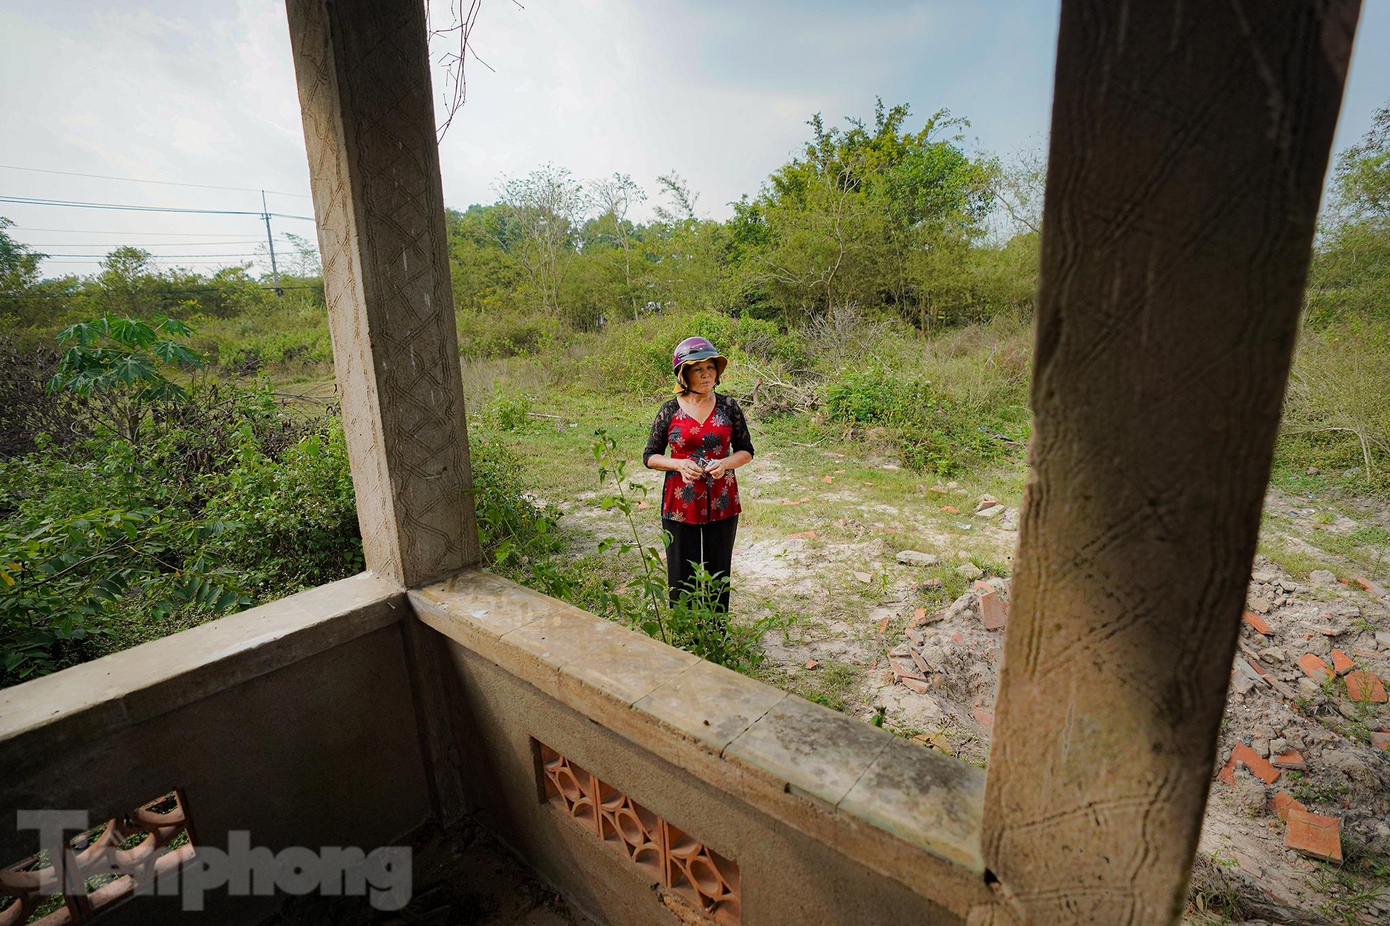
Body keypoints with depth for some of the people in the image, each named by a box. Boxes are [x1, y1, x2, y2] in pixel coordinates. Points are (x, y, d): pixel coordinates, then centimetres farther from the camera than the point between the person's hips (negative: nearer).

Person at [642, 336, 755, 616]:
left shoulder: (728, 407, 0)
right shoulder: (670, 411, -3)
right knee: (682, 573, 7)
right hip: (680, 504, -1)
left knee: (718, 571, 12)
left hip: (722, 502, 1)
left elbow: (746, 451, 8)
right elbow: (650, 457, 3)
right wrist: (679, 464, -15)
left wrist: (725, 463, -13)